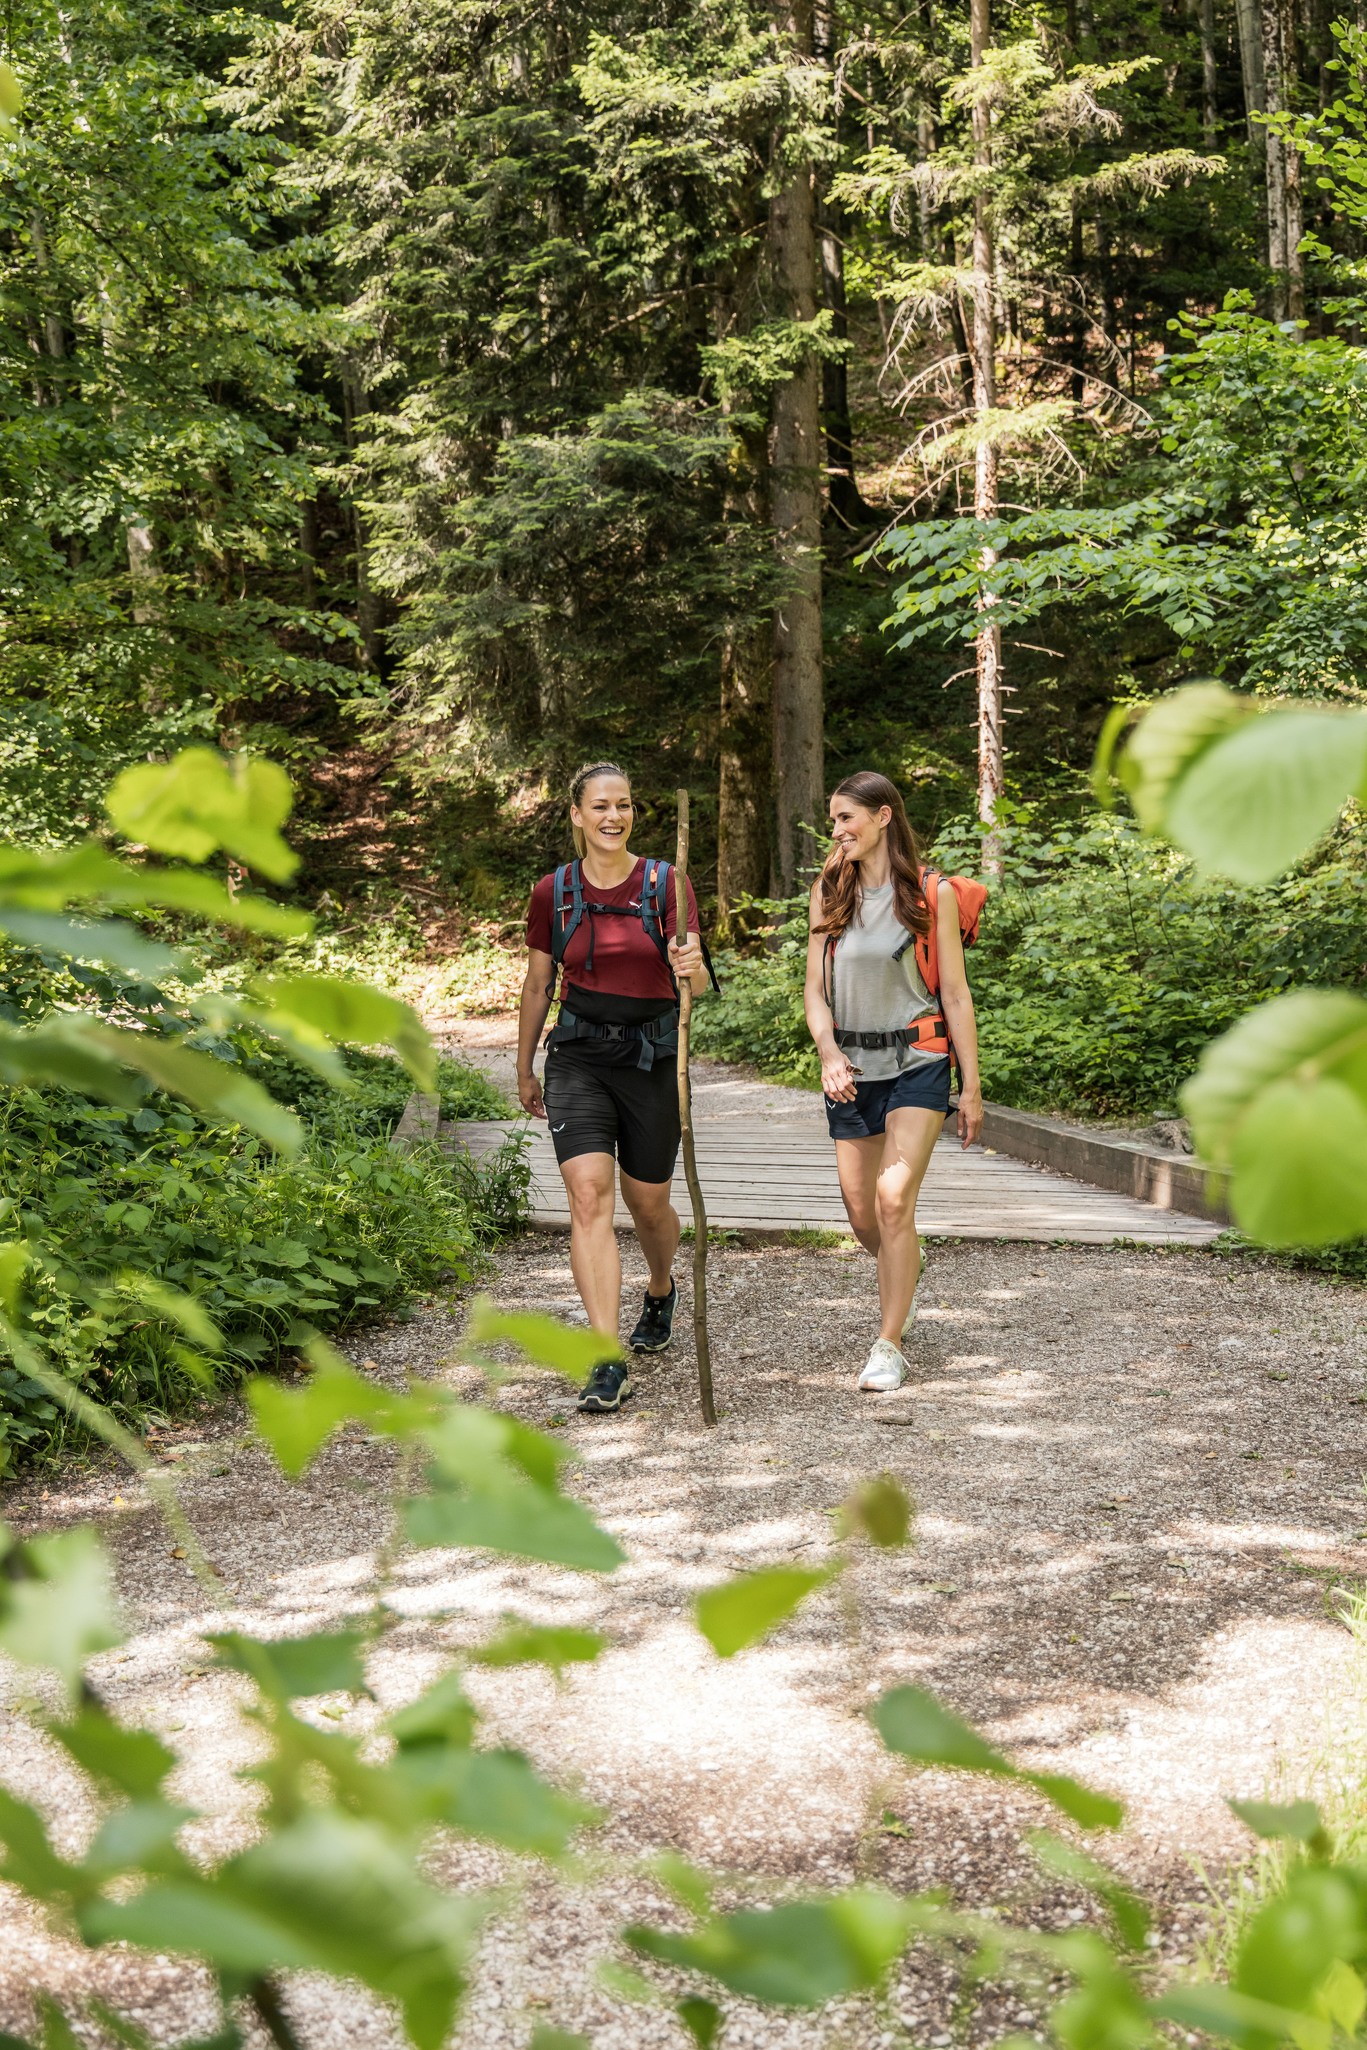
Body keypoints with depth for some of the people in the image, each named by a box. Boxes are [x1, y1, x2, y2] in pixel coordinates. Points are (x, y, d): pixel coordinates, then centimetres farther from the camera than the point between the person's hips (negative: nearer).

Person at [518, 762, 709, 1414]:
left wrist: (693, 968, -34)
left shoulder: (665, 883, -3)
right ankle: (607, 1365, -19)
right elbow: (538, 985, 13)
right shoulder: (552, 892, 2)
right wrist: (524, 1070, 18)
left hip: (652, 1055, 0)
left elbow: (694, 982, -10)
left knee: (647, 1202, 11)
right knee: (588, 1193, -16)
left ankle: (661, 1289, 47)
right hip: (578, 1055, 0)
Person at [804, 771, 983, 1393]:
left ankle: (889, 1346, -6)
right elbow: (815, 990, 4)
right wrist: (828, 1053, -15)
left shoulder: (932, 894, -4)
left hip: (917, 1061, -4)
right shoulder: (830, 892, 6)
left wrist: (971, 1089, -1)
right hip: (850, 1067, 4)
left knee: (894, 1197, -16)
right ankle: (904, 1274, 42)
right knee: (861, 1211, 9)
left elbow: (955, 995, -1)